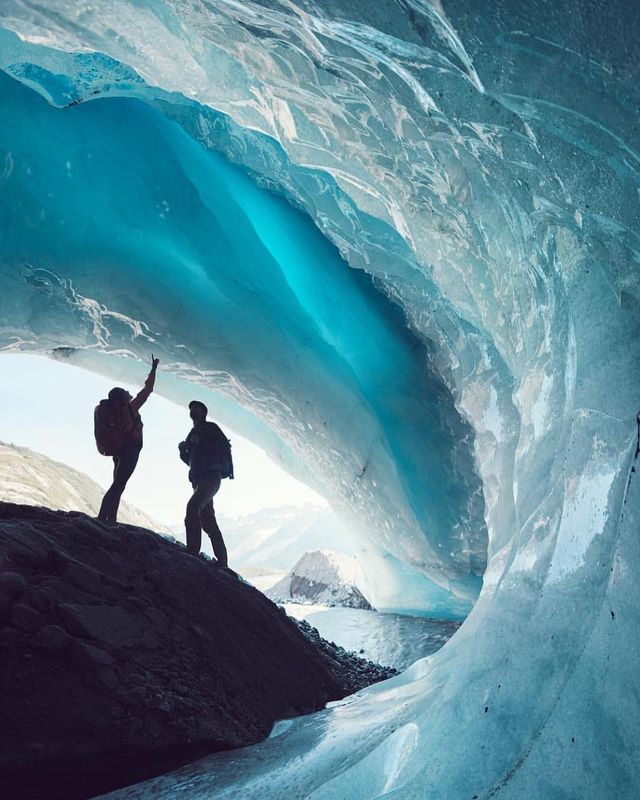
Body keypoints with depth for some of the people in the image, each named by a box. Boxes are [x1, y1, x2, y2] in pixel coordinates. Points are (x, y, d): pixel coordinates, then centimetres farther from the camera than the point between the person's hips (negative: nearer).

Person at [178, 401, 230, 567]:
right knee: (208, 521, 5)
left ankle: (192, 552, -32)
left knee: (193, 506, -28)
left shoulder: (211, 428, 3)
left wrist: (201, 442, -16)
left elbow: (225, 447, -12)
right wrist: (183, 451, 5)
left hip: (211, 477, -9)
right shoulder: (193, 433, 25)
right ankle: (222, 562, 7)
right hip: (198, 480, 9)